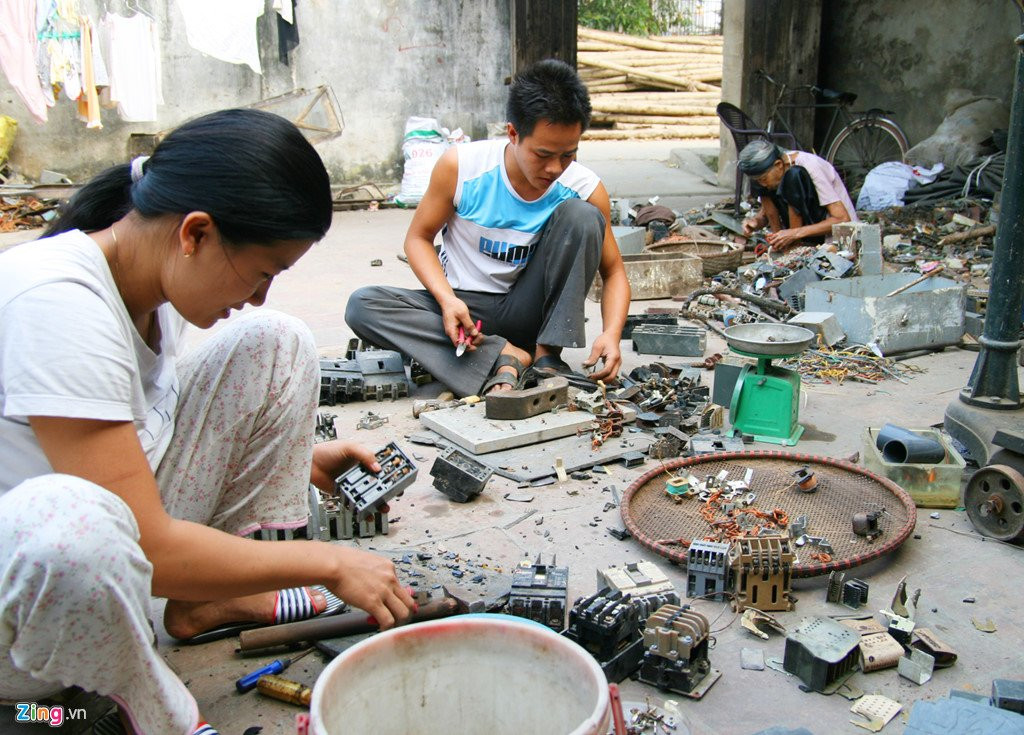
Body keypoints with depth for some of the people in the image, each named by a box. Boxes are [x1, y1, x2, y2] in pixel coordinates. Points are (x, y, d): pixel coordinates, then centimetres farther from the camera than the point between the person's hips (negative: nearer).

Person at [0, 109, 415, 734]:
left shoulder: (152, 275, -4)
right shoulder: (56, 303, -30)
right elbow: (148, 546, -30)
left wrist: (296, 455, 9)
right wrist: (329, 564, -19)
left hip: (121, 544, 8)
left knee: (277, 346, -2)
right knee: (75, 517, -46)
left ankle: (213, 599, 3)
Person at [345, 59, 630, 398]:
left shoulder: (586, 188, -13)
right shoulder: (460, 166, -15)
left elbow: (614, 271, -4)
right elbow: (419, 238, -3)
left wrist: (611, 333, -24)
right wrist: (447, 300, -22)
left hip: (530, 312, 0)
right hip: (462, 307, 1)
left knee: (581, 216, -23)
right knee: (362, 306, -26)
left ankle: (548, 357, -20)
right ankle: (507, 358, -29)